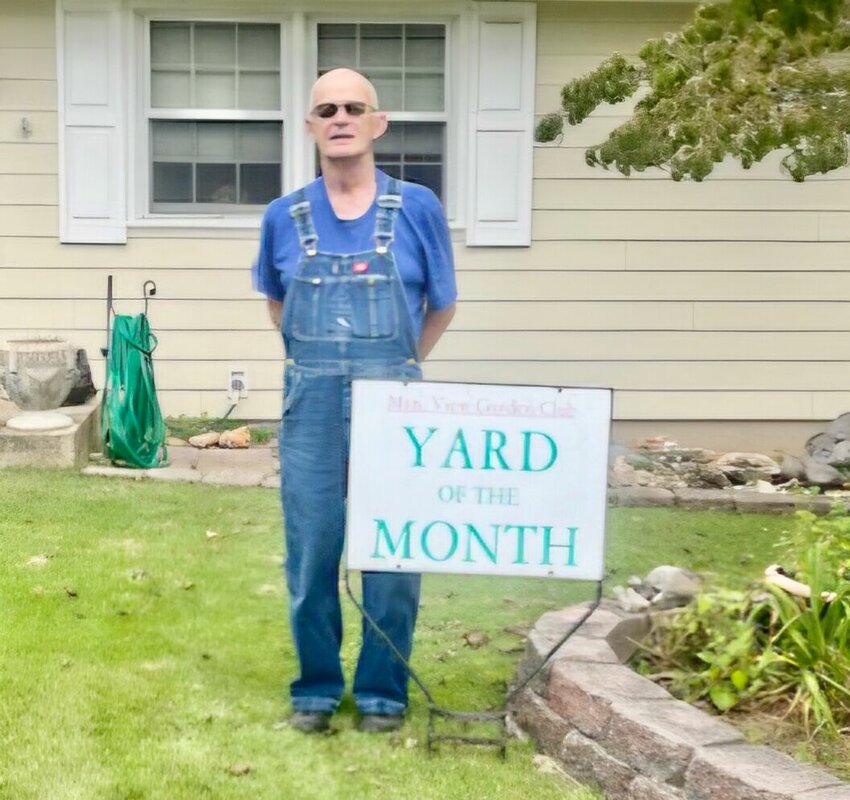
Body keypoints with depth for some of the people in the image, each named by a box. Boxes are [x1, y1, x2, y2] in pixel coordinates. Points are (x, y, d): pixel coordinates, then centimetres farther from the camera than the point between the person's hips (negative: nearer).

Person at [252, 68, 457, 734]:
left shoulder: (417, 209, -1)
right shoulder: (284, 217, 4)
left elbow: (441, 306, 11)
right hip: (312, 404, 1)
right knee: (310, 553, 6)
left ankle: (383, 691, 19)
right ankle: (316, 688, 22)